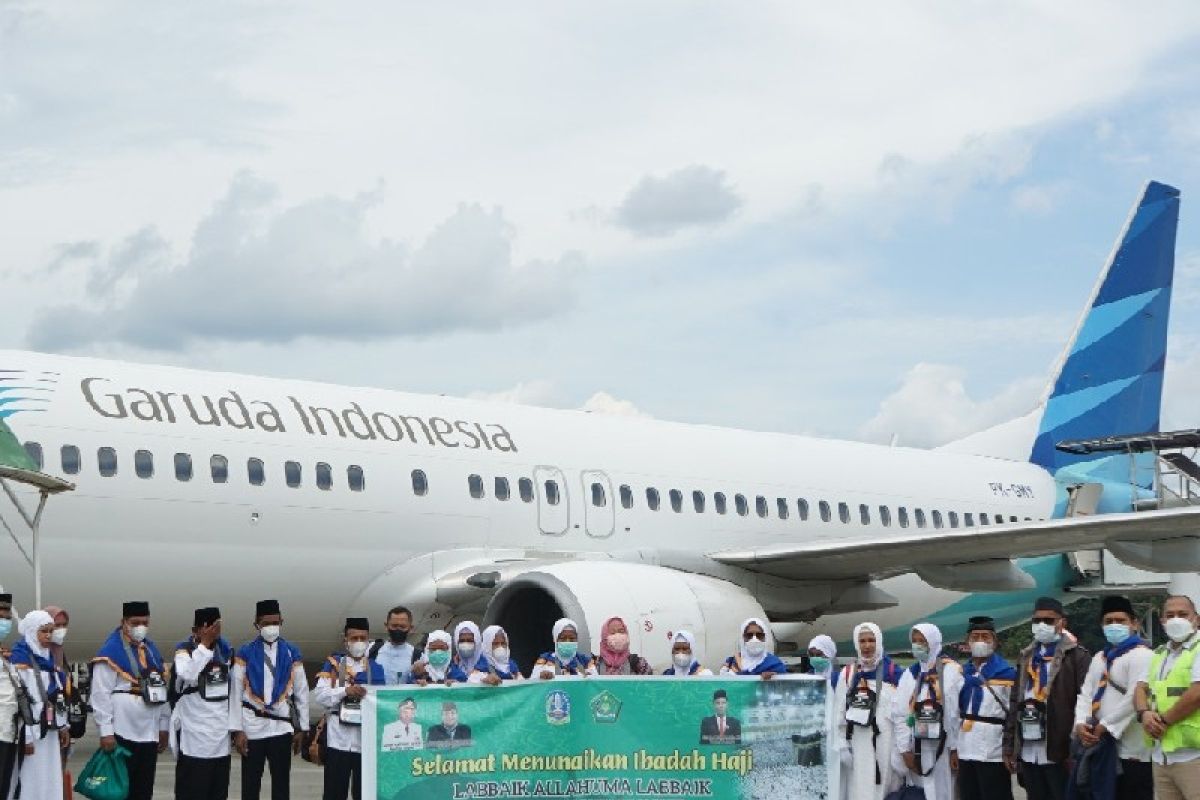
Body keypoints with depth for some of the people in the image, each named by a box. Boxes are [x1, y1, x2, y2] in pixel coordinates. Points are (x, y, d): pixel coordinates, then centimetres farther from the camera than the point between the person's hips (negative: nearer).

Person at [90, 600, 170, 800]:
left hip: (150, 734, 7)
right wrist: (106, 731, -17)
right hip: (122, 734, -7)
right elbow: (101, 695, -13)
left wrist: (163, 727, 14)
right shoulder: (110, 652, -8)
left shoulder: (152, 650, 15)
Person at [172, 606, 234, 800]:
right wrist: (204, 644, -28)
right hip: (195, 732, -6)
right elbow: (188, 674, -30)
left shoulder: (225, 649, 9)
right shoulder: (185, 649, -8)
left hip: (221, 732, 6)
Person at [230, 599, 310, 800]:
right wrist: (237, 730, -8)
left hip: (281, 727, 1)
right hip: (252, 728, -1)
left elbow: (301, 692, 7)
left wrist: (301, 728, 4)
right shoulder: (245, 653, -1)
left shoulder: (292, 652, 4)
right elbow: (235, 693, -2)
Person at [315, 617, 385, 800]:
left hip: (367, 740, 2)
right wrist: (345, 691, -18)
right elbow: (320, 695, -5)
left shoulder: (377, 667, 12)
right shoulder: (333, 663, 6)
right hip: (338, 739, -2)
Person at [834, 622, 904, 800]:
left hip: (884, 743, -2)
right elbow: (838, 712, 8)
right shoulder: (846, 674, 10)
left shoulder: (893, 672, 2)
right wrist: (841, 745, 1)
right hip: (857, 745, 2)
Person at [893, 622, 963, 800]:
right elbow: (899, 713, 6)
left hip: (942, 747, -4)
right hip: (916, 748, 4)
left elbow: (958, 712, -7)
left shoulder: (951, 671, -3)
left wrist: (955, 748, -9)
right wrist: (905, 749, -1)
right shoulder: (910, 674, 10)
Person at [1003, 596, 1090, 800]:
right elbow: (1015, 703, 17)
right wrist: (1009, 747, 12)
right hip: (1028, 752, 6)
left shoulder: (1076, 656, -3)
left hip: (1058, 752, -6)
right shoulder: (1026, 657, 18)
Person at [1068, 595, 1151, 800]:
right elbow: (1086, 694, 14)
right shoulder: (1099, 658, 21)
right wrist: (1081, 724, -5)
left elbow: (1135, 698, -17)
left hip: (1128, 749, -8)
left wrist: (1105, 726, -16)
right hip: (1098, 746, 8)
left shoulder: (1141, 655, -6)